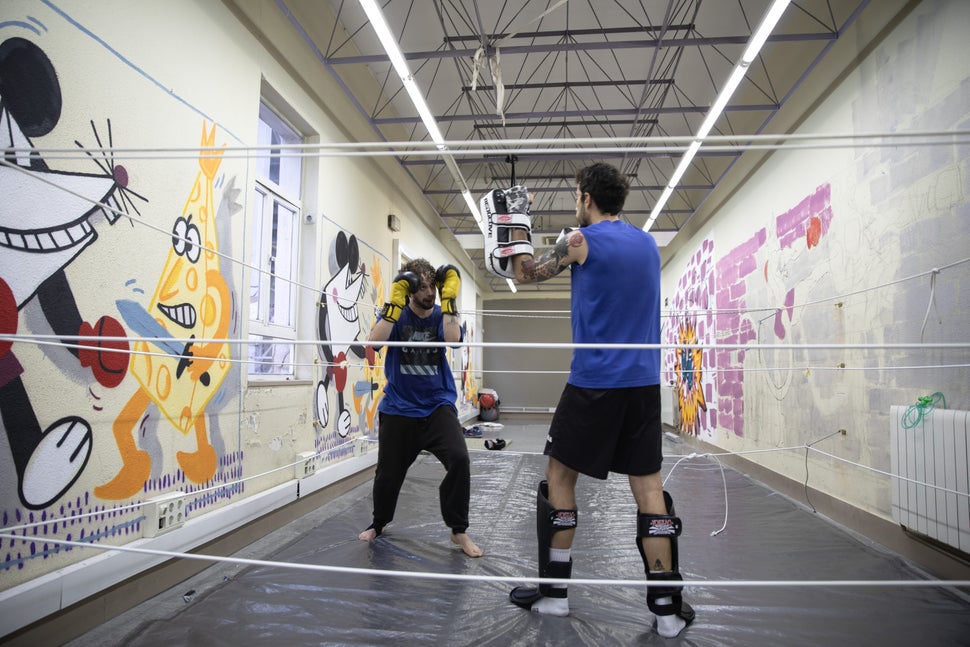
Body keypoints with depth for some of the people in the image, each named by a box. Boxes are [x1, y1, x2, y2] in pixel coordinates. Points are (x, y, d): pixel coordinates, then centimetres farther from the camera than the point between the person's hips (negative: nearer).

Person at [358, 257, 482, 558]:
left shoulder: (441, 315, 0)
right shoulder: (396, 313, -2)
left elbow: (453, 338, -21)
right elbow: (375, 340, -20)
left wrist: (449, 297, -22)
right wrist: (395, 300, -24)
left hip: (438, 406, 0)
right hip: (397, 408, 1)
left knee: (459, 459, -21)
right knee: (388, 472, 10)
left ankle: (459, 530, 0)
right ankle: (379, 523, 42)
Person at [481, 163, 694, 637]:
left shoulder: (581, 240, -5)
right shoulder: (648, 243, 12)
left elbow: (526, 274, 6)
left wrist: (511, 224, 17)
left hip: (593, 382, -5)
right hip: (644, 382, 5)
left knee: (559, 475, 9)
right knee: (648, 485, 8)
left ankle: (554, 591, 17)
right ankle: (667, 606, 10)